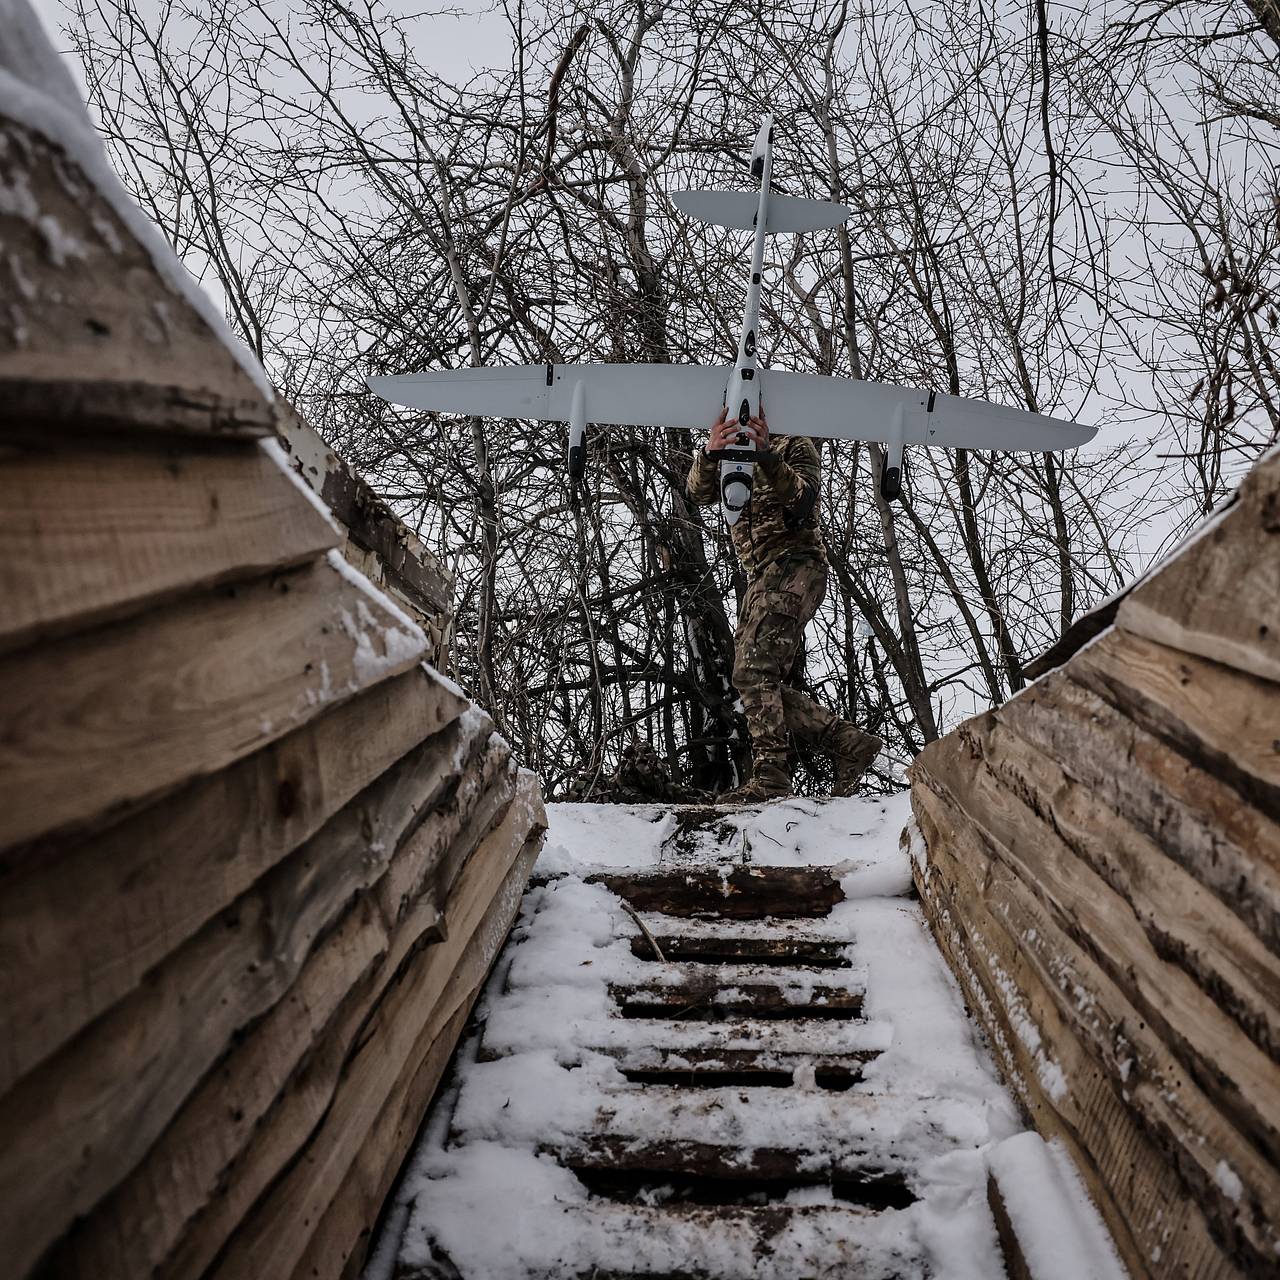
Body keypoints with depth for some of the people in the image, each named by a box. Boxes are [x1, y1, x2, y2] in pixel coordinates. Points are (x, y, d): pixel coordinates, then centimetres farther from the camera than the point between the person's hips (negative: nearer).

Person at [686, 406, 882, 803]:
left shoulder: (795, 447, 8)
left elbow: (803, 500, -13)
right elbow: (698, 493, -1)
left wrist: (766, 454, -27)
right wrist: (709, 453, -23)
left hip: (795, 565, -8)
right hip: (761, 578, 8)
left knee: (753, 671, -20)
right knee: (763, 684, 2)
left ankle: (770, 774, -21)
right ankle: (849, 742, 7)